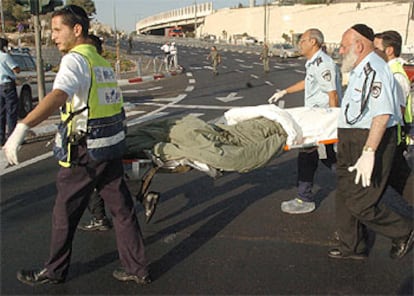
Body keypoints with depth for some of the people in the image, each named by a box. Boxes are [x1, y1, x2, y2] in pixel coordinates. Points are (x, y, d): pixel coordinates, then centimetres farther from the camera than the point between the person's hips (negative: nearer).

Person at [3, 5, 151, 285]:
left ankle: (55, 270, 26)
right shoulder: (103, 62, 13)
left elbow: (58, 96, -32)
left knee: (65, 212, 9)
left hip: (84, 152, -8)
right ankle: (137, 269, 21)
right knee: (122, 208, 13)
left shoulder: (76, 59, -13)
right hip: (112, 146, 8)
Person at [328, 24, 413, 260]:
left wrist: (368, 152, -33)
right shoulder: (361, 70, 15)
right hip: (353, 143, 10)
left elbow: (382, 114, -28)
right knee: (345, 198, 15)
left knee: (361, 204, -6)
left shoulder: (374, 69, -18)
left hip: (370, 143, -10)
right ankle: (352, 247, 30)